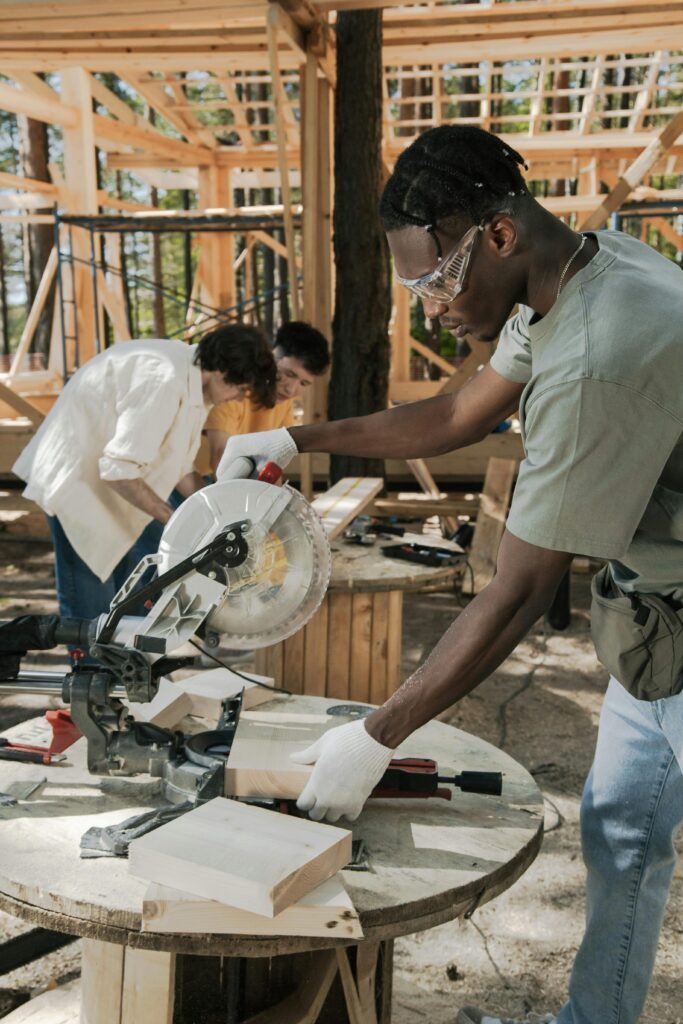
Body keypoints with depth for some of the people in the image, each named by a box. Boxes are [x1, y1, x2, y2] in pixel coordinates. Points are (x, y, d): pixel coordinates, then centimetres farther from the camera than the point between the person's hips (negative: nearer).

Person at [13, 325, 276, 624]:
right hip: (77, 479, -10)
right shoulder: (165, 379, -28)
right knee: (91, 614, -6)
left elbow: (178, 467, 11)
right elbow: (119, 469, -31)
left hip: (104, 481, 10)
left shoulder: (192, 379, 3)